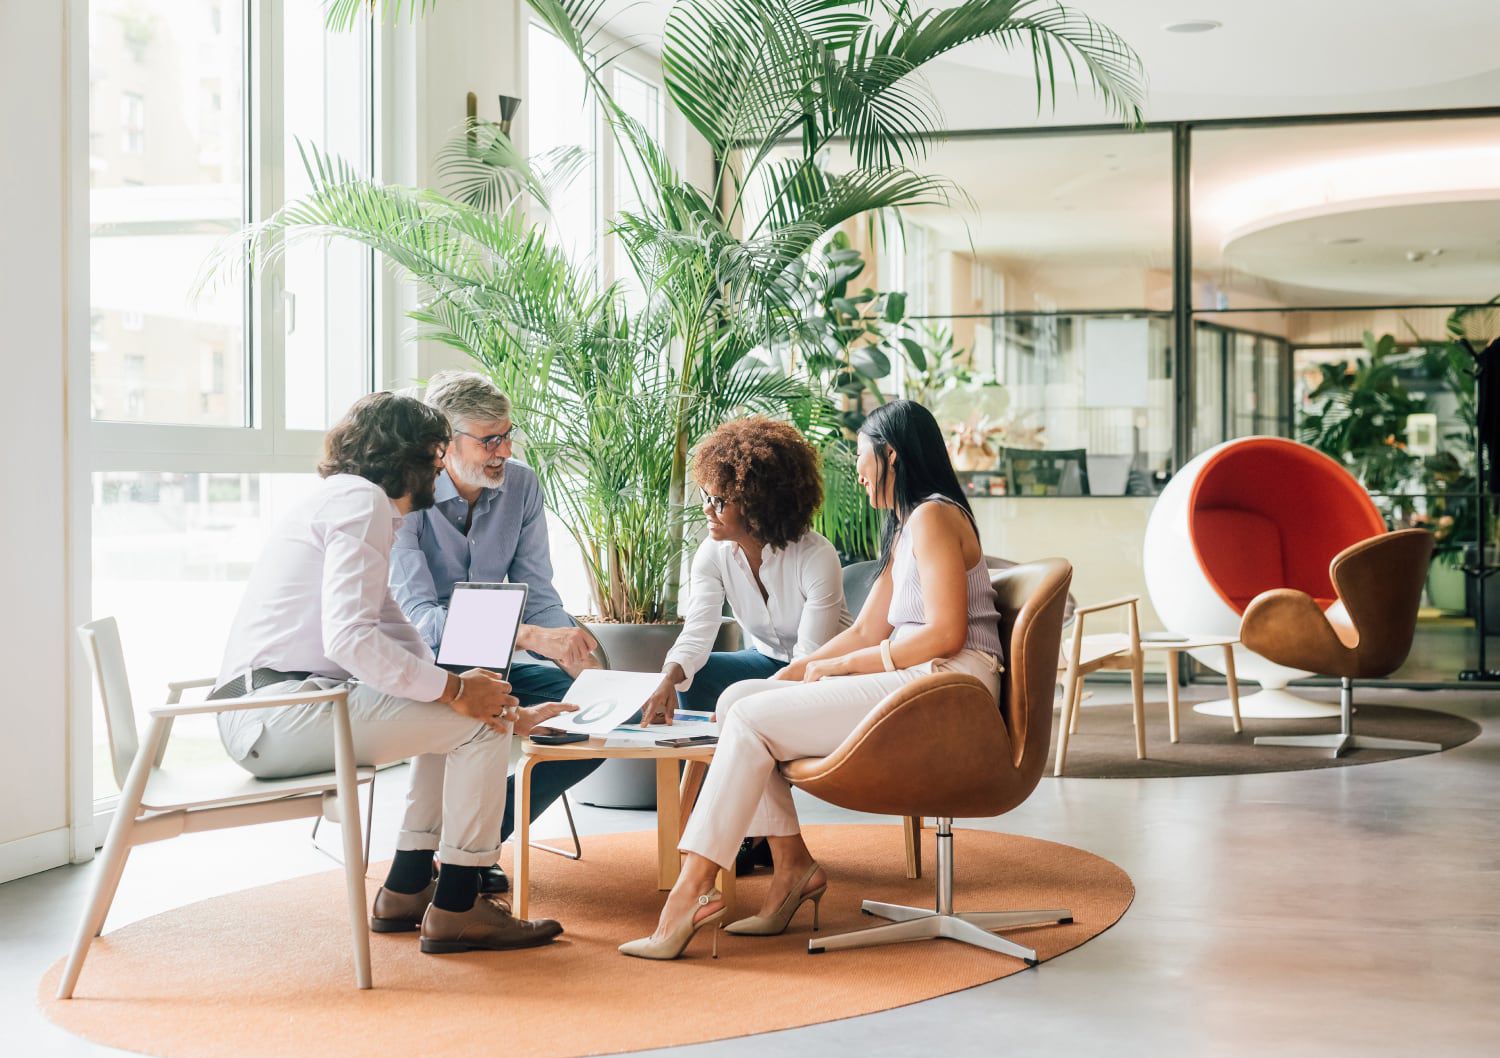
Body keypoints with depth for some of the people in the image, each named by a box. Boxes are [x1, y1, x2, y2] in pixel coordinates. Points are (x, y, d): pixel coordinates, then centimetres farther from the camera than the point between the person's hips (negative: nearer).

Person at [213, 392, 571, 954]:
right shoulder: (363, 500, -9)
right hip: (279, 710, -11)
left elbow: (398, 635, 21)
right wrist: (455, 689, -15)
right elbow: (349, 638, -22)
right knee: (477, 724, -9)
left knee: (455, 717, 20)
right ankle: (455, 909, -3)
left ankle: (406, 891, 21)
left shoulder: (344, 498, 24)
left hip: (262, 713, 11)